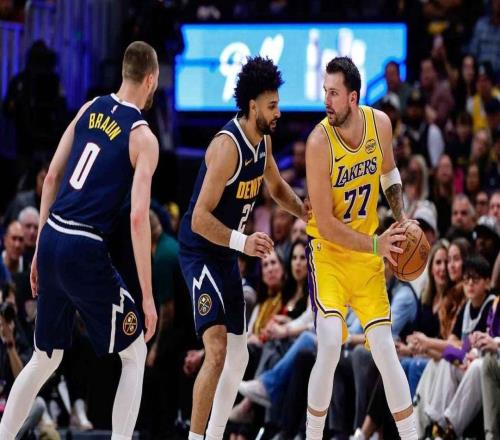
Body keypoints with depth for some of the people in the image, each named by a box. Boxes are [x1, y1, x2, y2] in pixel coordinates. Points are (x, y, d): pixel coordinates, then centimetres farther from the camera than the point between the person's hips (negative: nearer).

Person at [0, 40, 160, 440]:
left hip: (51, 240, 6)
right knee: (134, 355, 10)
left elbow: (52, 177, 14)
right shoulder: (142, 137, -7)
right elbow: (138, 217, -14)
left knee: (45, 357, 22)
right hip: (85, 251, -6)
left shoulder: (90, 110, 11)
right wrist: (147, 297, -12)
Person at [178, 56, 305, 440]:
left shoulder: (263, 141, 3)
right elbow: (200, 219, -28)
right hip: (200, 253, -10)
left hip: (227, 255, 10)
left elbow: (276, 186, 25)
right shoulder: (228, 147, -25)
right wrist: (243, 242, -39)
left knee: (238, 358, 13)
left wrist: (308, 214, 9)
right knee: (217, 351, -21)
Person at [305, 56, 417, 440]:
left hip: (369, 253, 4)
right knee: (330, 347, -19)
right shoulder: (319, 142, -23)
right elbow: (325, 224, -21)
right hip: (328, 251, -4)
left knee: (385, 349, 2)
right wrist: (376, 245, -27)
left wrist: (401, 219, 1)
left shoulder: (380, 124, -8)